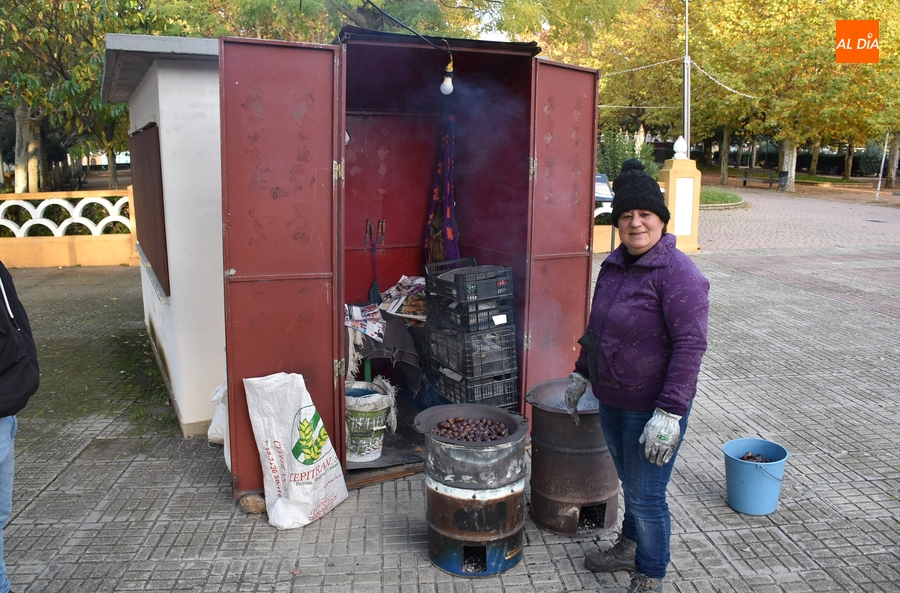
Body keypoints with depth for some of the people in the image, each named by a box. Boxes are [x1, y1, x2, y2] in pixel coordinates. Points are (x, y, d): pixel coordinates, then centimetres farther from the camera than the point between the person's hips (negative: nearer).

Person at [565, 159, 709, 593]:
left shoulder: (678, 275, -19)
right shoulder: (614, 265, 6)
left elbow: (690, 345, -23)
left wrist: (670, 413, -27)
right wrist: (581, 374, 19)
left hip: (652, 408, -7)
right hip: (611, 401, 7)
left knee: (646, 496, 5)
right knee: (630, 483, 24)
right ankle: (629, 548, 45)